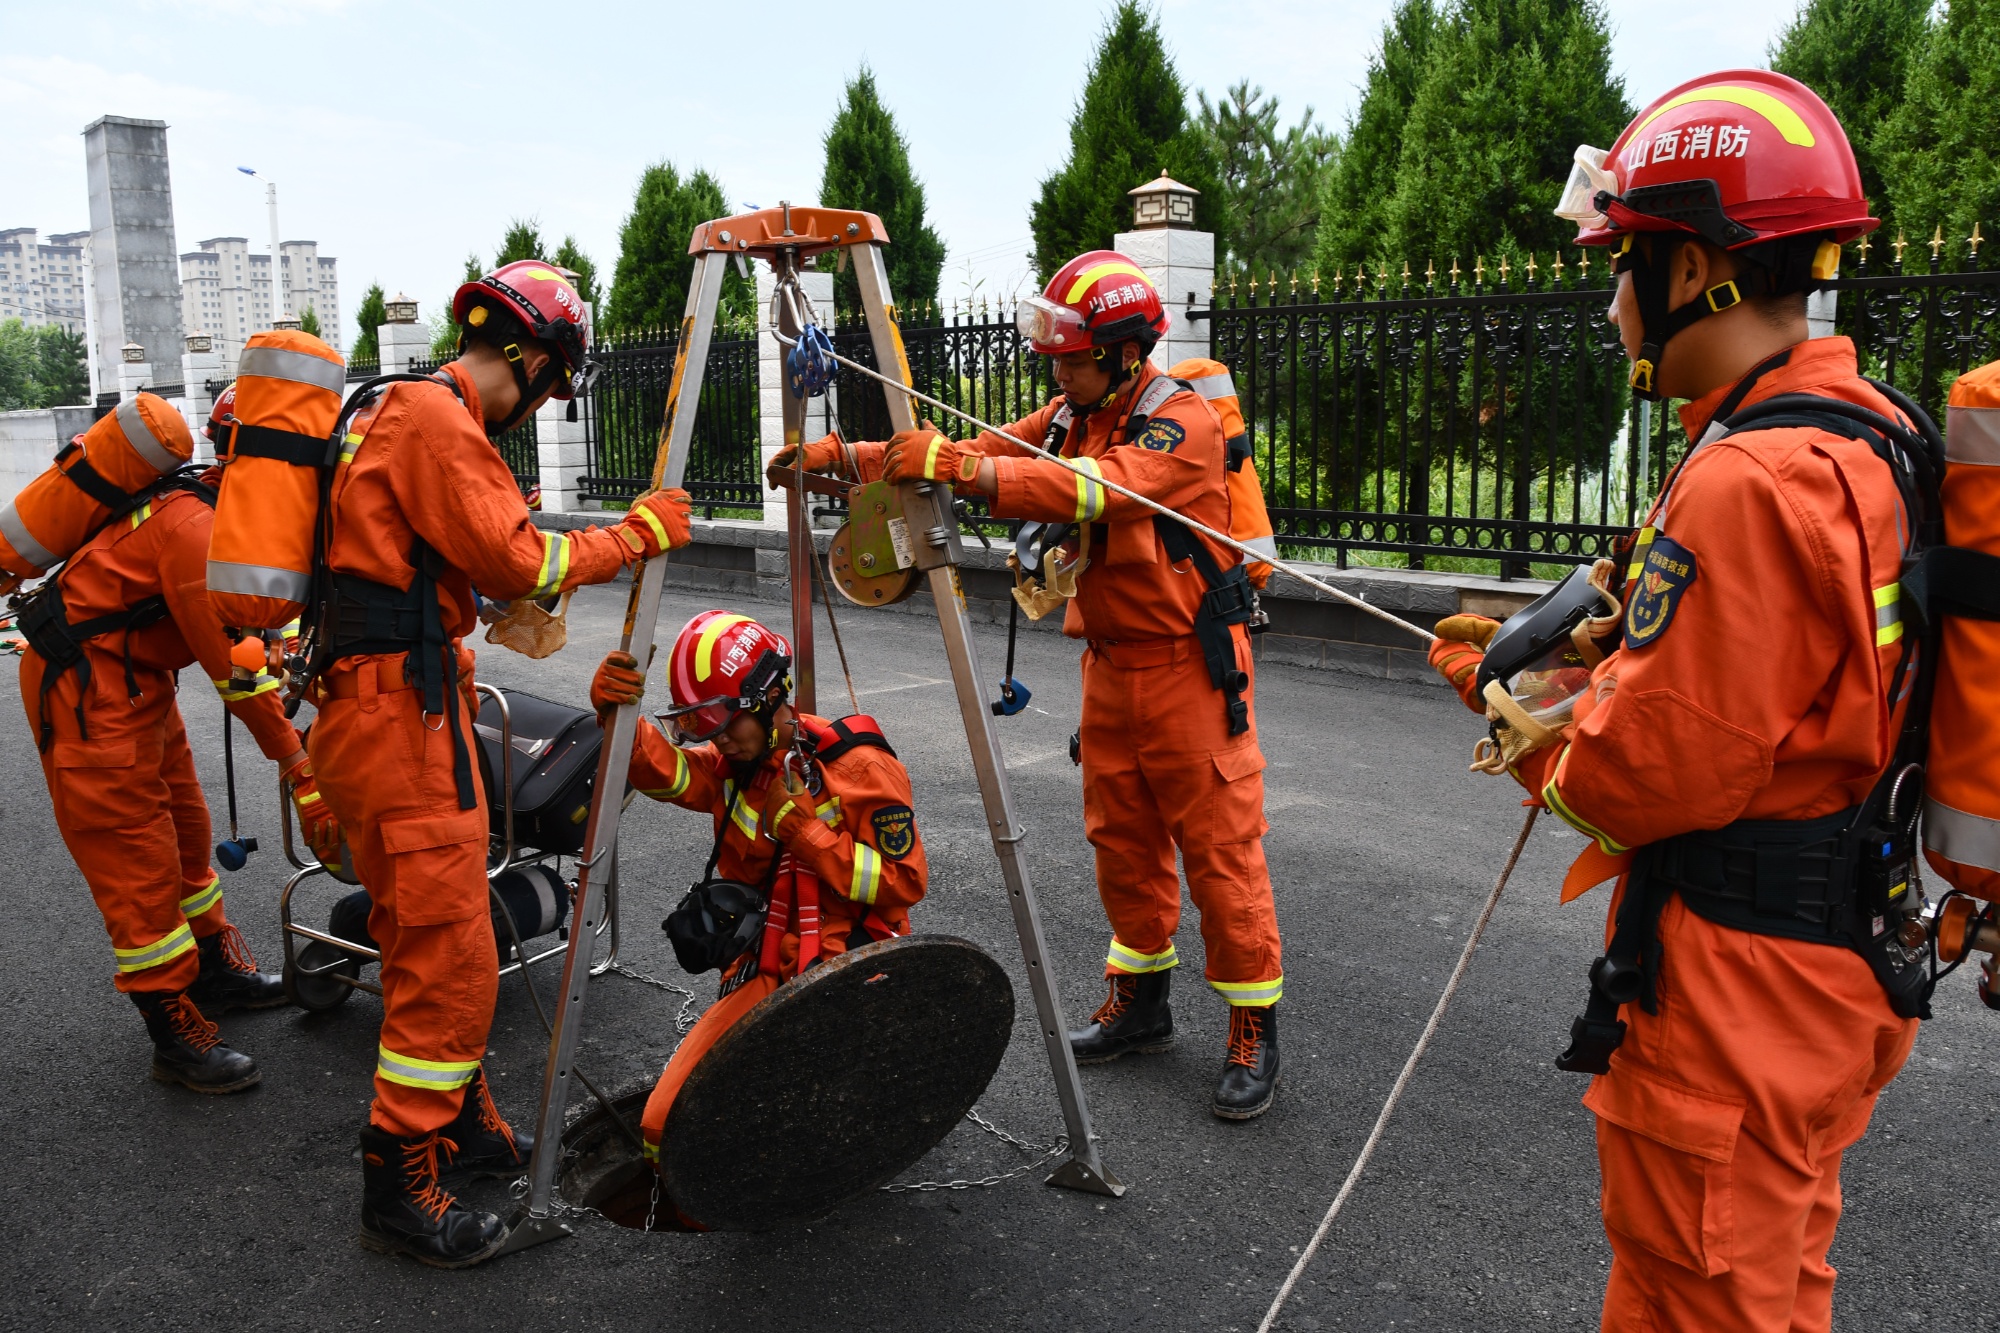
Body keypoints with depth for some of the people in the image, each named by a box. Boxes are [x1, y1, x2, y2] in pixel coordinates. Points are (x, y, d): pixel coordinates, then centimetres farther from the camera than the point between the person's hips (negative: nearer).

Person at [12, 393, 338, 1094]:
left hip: (138, 680, 10)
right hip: (85, 686, -10)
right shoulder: (193, 524, -26)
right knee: (136, 857, -4)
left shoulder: (227, 512, 3)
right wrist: (303, 772, -21)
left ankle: (217, 971, 37)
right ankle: (178, 1039, 6)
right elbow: (237, 672, -26)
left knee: (184, 831, 20)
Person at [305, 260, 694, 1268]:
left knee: (422, 938, 19)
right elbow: (515, 560, -16)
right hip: (399, 710, -11)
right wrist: (638, 535, -7)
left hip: (375, 708, 11)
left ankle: (457, 1120, 33)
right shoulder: (436, 419, -13)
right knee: (448, 956, -5)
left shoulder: (404, 412, 19)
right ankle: (399, 1186, 6)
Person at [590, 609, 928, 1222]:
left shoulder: (860, 766, -8)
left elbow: (905, 883, -11)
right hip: (763, 974, 5)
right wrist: (615, 713, -35)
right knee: (667, 1127, -7)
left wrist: (802, 826, -15)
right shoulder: (730, 765, 7)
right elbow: (660, 768, -14)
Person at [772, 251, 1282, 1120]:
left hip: (1191, 672, -7)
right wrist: (840, 456, -11)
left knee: (1221, 853, -2)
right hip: (1109, 665, 8)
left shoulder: (1184, 424, -17)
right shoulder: (1072, 418, 8)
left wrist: (956, 466, -44)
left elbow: (1098, 489, -35)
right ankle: (1139, 1005, 32)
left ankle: (1254, 1033, 12)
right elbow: (981, 452, 1)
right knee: (1122, 845, 15)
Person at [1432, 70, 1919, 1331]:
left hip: (1731, 991, -9)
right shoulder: (1870, 439, 4)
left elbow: (1648, 773, -24)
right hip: (1844, 969, 9)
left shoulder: (1749, 484, -27)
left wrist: (1529, 734, -5)